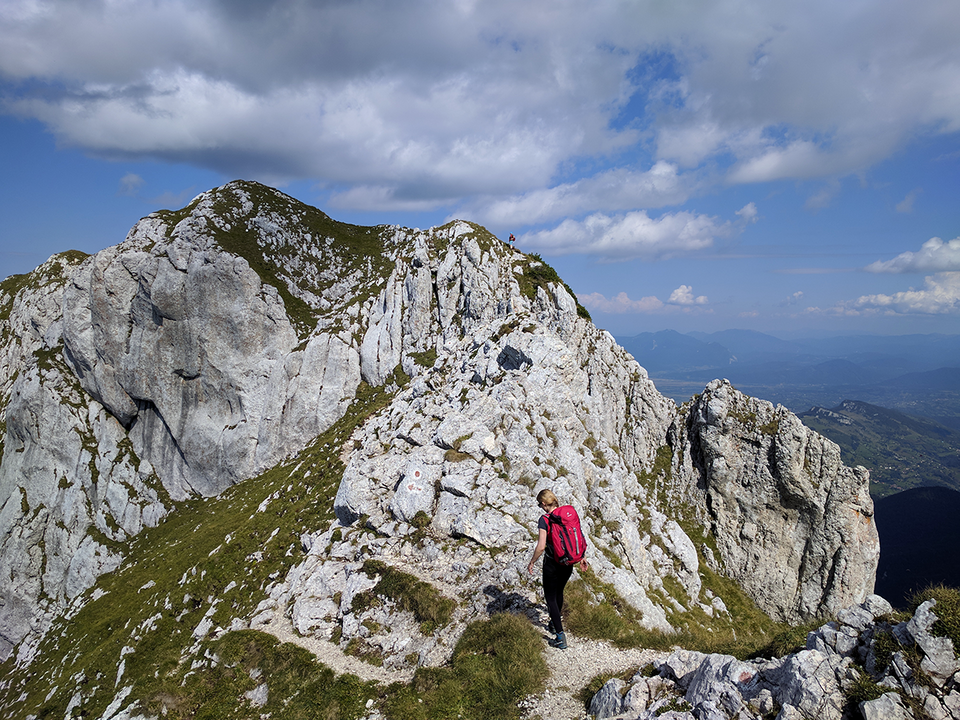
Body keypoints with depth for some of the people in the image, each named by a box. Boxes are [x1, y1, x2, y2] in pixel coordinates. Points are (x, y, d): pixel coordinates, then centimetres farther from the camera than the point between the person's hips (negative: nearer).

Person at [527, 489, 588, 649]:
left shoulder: (544, 519, -19)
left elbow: (541, 546, -24)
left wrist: (531, 563, -10)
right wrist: (581, 558, 14)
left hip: (552, 564, -6)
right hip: (568, 563, 6)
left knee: (550, 598, 9)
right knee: (559, 592, 27)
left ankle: (561, 637, 7)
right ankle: (554, 624, 46)